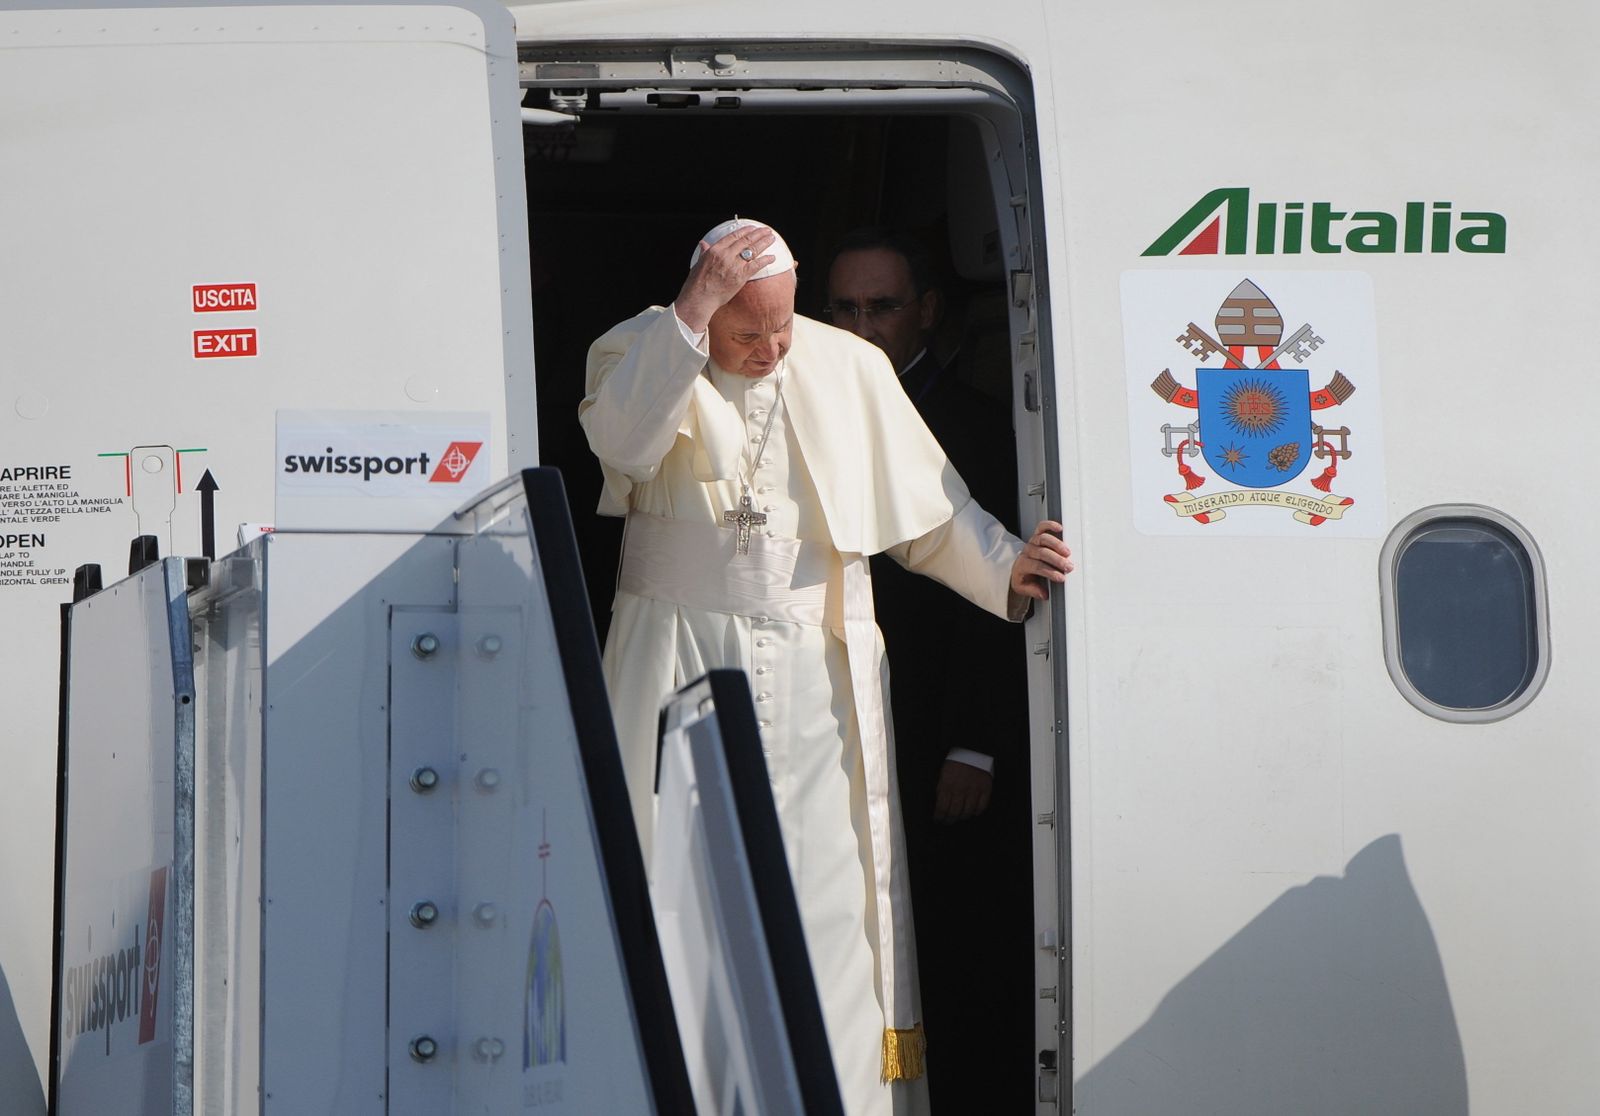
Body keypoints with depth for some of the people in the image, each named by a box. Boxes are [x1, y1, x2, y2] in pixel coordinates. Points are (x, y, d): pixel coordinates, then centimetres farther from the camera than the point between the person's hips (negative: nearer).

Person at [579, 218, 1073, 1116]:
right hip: (684, 662, -2)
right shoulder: (641, 355, 1)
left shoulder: (851, 371, 8)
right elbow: (623, 442, -22)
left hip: (818, 674, 2)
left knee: (830, 896, -3)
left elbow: (930, 509, 13)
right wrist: (690, 318, -25)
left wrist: (1004, 569, -3)